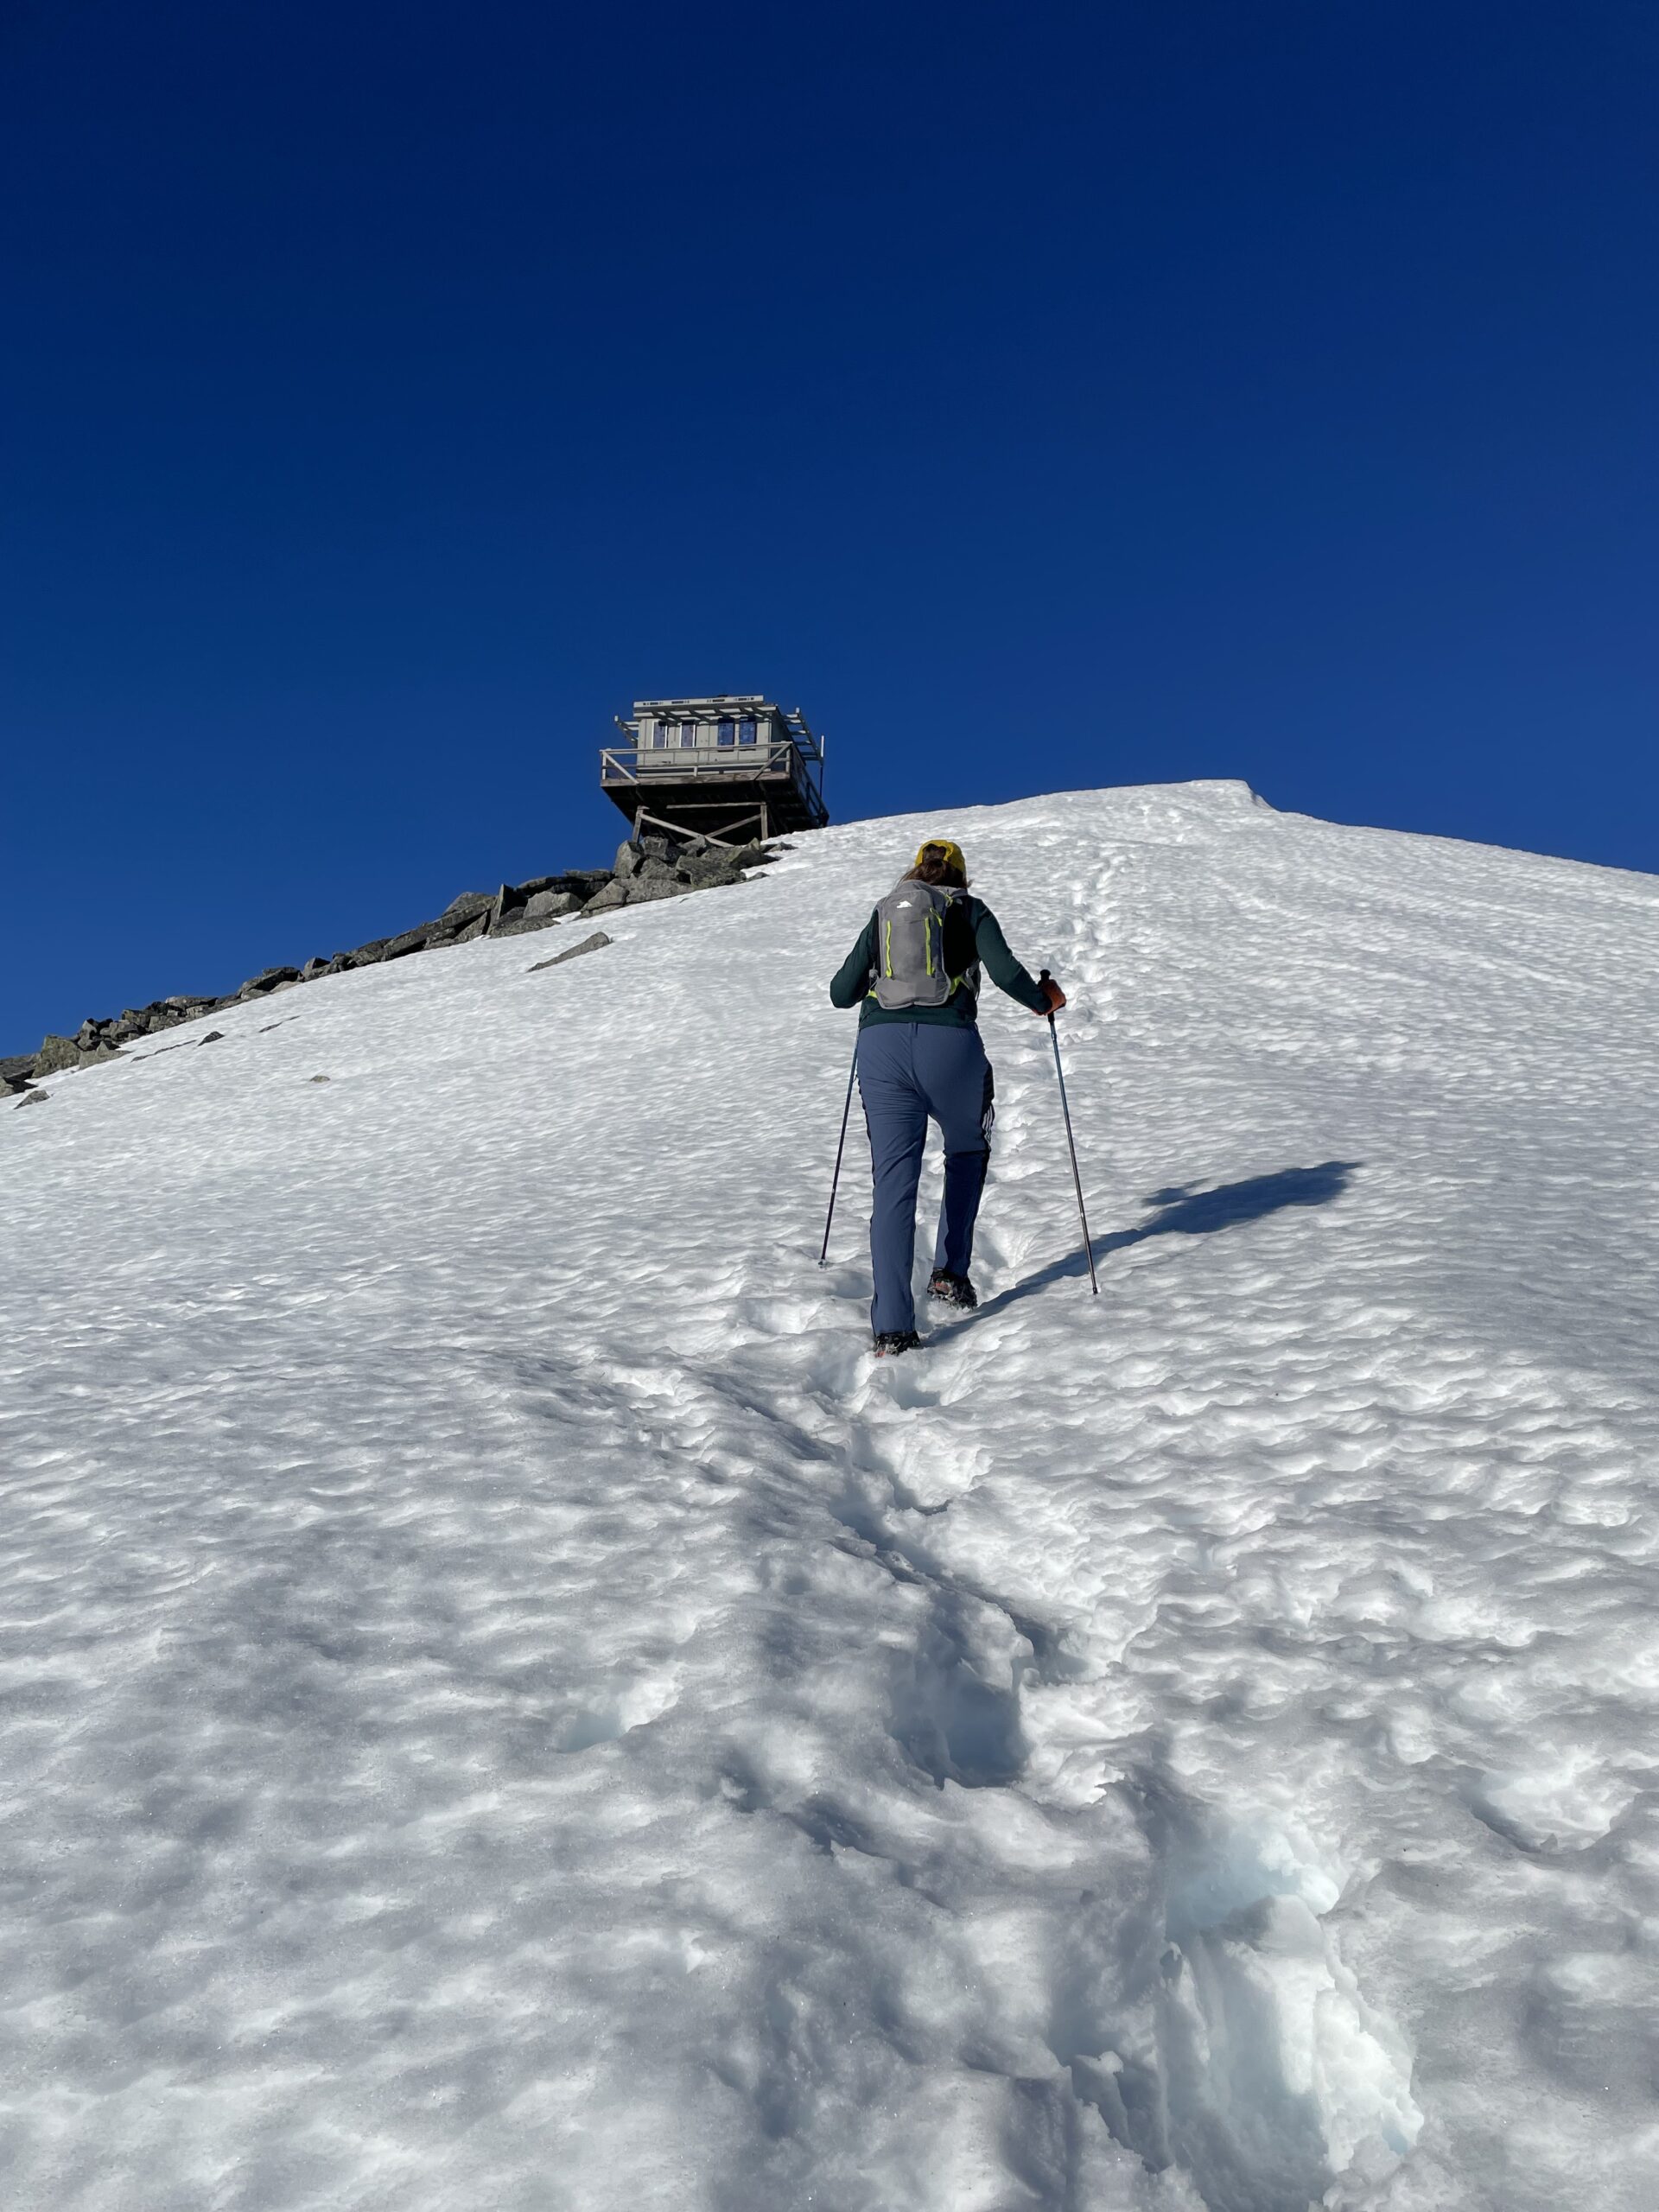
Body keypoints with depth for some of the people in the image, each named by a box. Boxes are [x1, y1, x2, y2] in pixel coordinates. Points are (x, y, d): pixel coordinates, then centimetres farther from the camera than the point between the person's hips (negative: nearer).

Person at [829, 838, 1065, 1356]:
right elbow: (1004, 971, -2)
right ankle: (950, 1272, 20)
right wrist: (1042, 1000, 17)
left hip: (882, 1046, 2)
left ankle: (891, 1329, -9)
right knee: (967, 1154, 27)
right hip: (950, 1045, -2)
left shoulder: (882, 916, 22)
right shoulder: (970, 911, 14)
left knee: (894, 1182, -1)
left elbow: (840, 993, 19)